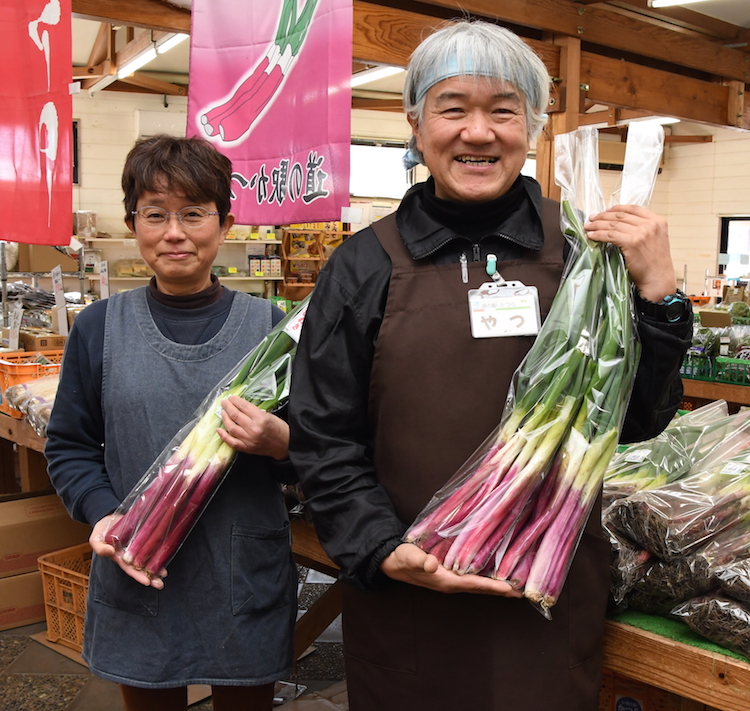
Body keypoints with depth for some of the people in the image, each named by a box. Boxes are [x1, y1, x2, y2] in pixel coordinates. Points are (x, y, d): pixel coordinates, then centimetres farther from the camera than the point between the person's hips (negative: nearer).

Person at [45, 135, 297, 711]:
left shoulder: (269, 326, -4)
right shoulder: (99, 328, -1)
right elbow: (69, 447, 5)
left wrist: (280, 444, -21)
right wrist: (103, 513, -12)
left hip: (247, 583, 0)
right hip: (136, 585, 1)